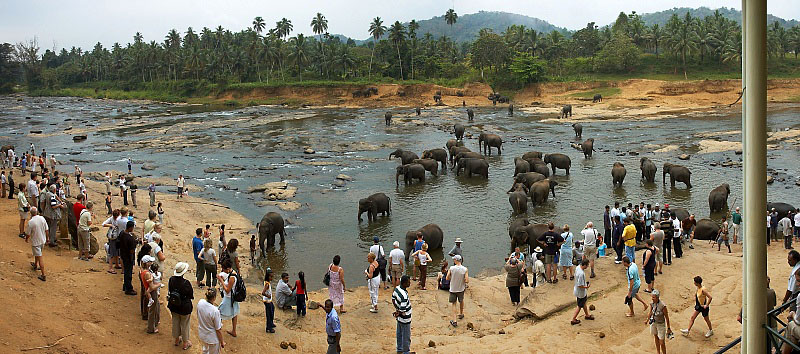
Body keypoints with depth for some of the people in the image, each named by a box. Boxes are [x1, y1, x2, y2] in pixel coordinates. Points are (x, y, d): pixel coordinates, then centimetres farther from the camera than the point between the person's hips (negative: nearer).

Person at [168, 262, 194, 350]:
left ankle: (177, 339, 44)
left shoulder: (171, 279, -15)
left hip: (174, 306, 5)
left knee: (175, 323, 25)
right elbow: (191, 296, -17)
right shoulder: (186, 283, -30)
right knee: (185, 324, 15)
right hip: (185, 308, -5)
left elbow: (169, 291, 1)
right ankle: (185, 343, 31)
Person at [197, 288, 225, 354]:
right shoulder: (215, 311, -33)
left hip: (201, 335, 6)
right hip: (212, 339, -6)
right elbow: (218, 330, -21)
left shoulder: (200, 302, -19)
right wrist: (222, 342, -7)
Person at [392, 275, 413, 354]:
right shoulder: (404, 296, -36)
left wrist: (397, 309, 5)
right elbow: (402, 311, -31)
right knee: (406, 337, 12)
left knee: (399, 333, 25)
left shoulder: (397, 288, -9)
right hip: (405, 319, -8)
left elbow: (393, 299, 8)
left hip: (399, 318, 8)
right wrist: (398, 314, -12)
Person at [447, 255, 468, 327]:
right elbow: (467, 281, -18)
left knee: (454, 304, 8)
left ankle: (454, 320, 0)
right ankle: (461, 314, 48)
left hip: (453, 289, -1)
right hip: (461, 289, 1)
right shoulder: (465, 269, -15)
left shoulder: (451, 268, -15)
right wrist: (462, 279, 3)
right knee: (461, 301, 27)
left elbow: (447, 278, -8)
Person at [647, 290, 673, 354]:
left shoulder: (662, 306, -28)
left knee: (662, 343, -1)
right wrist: (647, 320, 18)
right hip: (653, 323, 5)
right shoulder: (652, 304, -12)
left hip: (661, 324, -5)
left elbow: (667, 317, -18)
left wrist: (668, 328, -11)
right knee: (656, 337, 21)